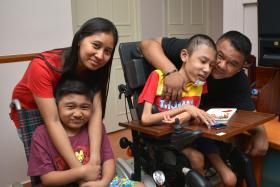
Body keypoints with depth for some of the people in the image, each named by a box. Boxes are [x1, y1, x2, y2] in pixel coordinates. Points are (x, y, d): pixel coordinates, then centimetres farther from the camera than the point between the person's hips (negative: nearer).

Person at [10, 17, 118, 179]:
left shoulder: (94, 67, -21)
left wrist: (95, 158, -43)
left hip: (64, 109, 4)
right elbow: (52, 121, -40)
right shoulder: (43, 66, -37)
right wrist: (79, 169, -44)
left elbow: (96, 111, -30)